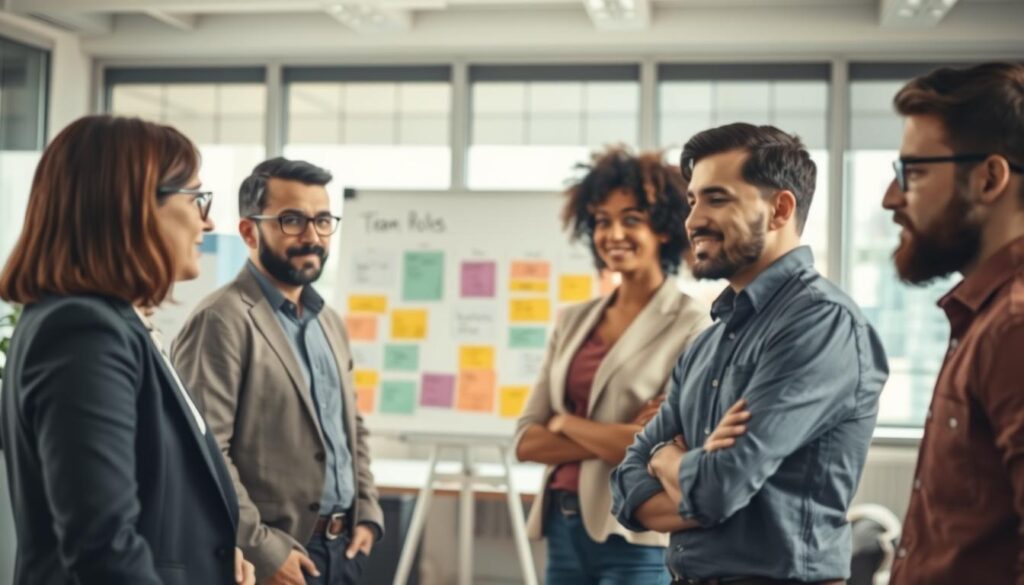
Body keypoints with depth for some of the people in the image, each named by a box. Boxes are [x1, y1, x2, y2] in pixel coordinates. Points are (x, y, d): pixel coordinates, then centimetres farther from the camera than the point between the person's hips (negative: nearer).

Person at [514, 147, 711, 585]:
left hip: (637, 538, -6)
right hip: (564, 529, 6)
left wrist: (566, 422, -3)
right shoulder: (574, 321, 10)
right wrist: (615, 439, -11)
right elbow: (527, 441, 5)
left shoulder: (690, 327, -7)